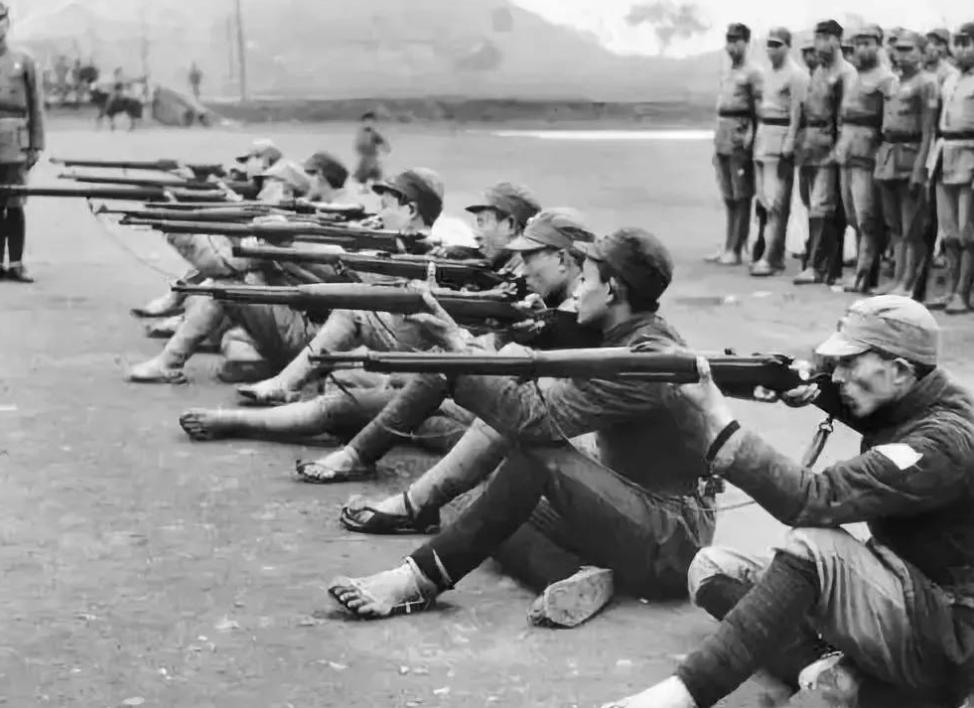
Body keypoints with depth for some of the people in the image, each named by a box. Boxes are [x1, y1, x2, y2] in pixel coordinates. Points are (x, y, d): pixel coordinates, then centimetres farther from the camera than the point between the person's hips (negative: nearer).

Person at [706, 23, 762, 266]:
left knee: (742, 197, -4)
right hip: (722, 135, 8)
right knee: (728, 196, 11)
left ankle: (736, 250, -2)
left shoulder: (753, 73, -6)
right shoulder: (726, 73, 18)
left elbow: (759, 110, -9)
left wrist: (749, 138, -17)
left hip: (741, 135, -8)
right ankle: (727, 248, 16)